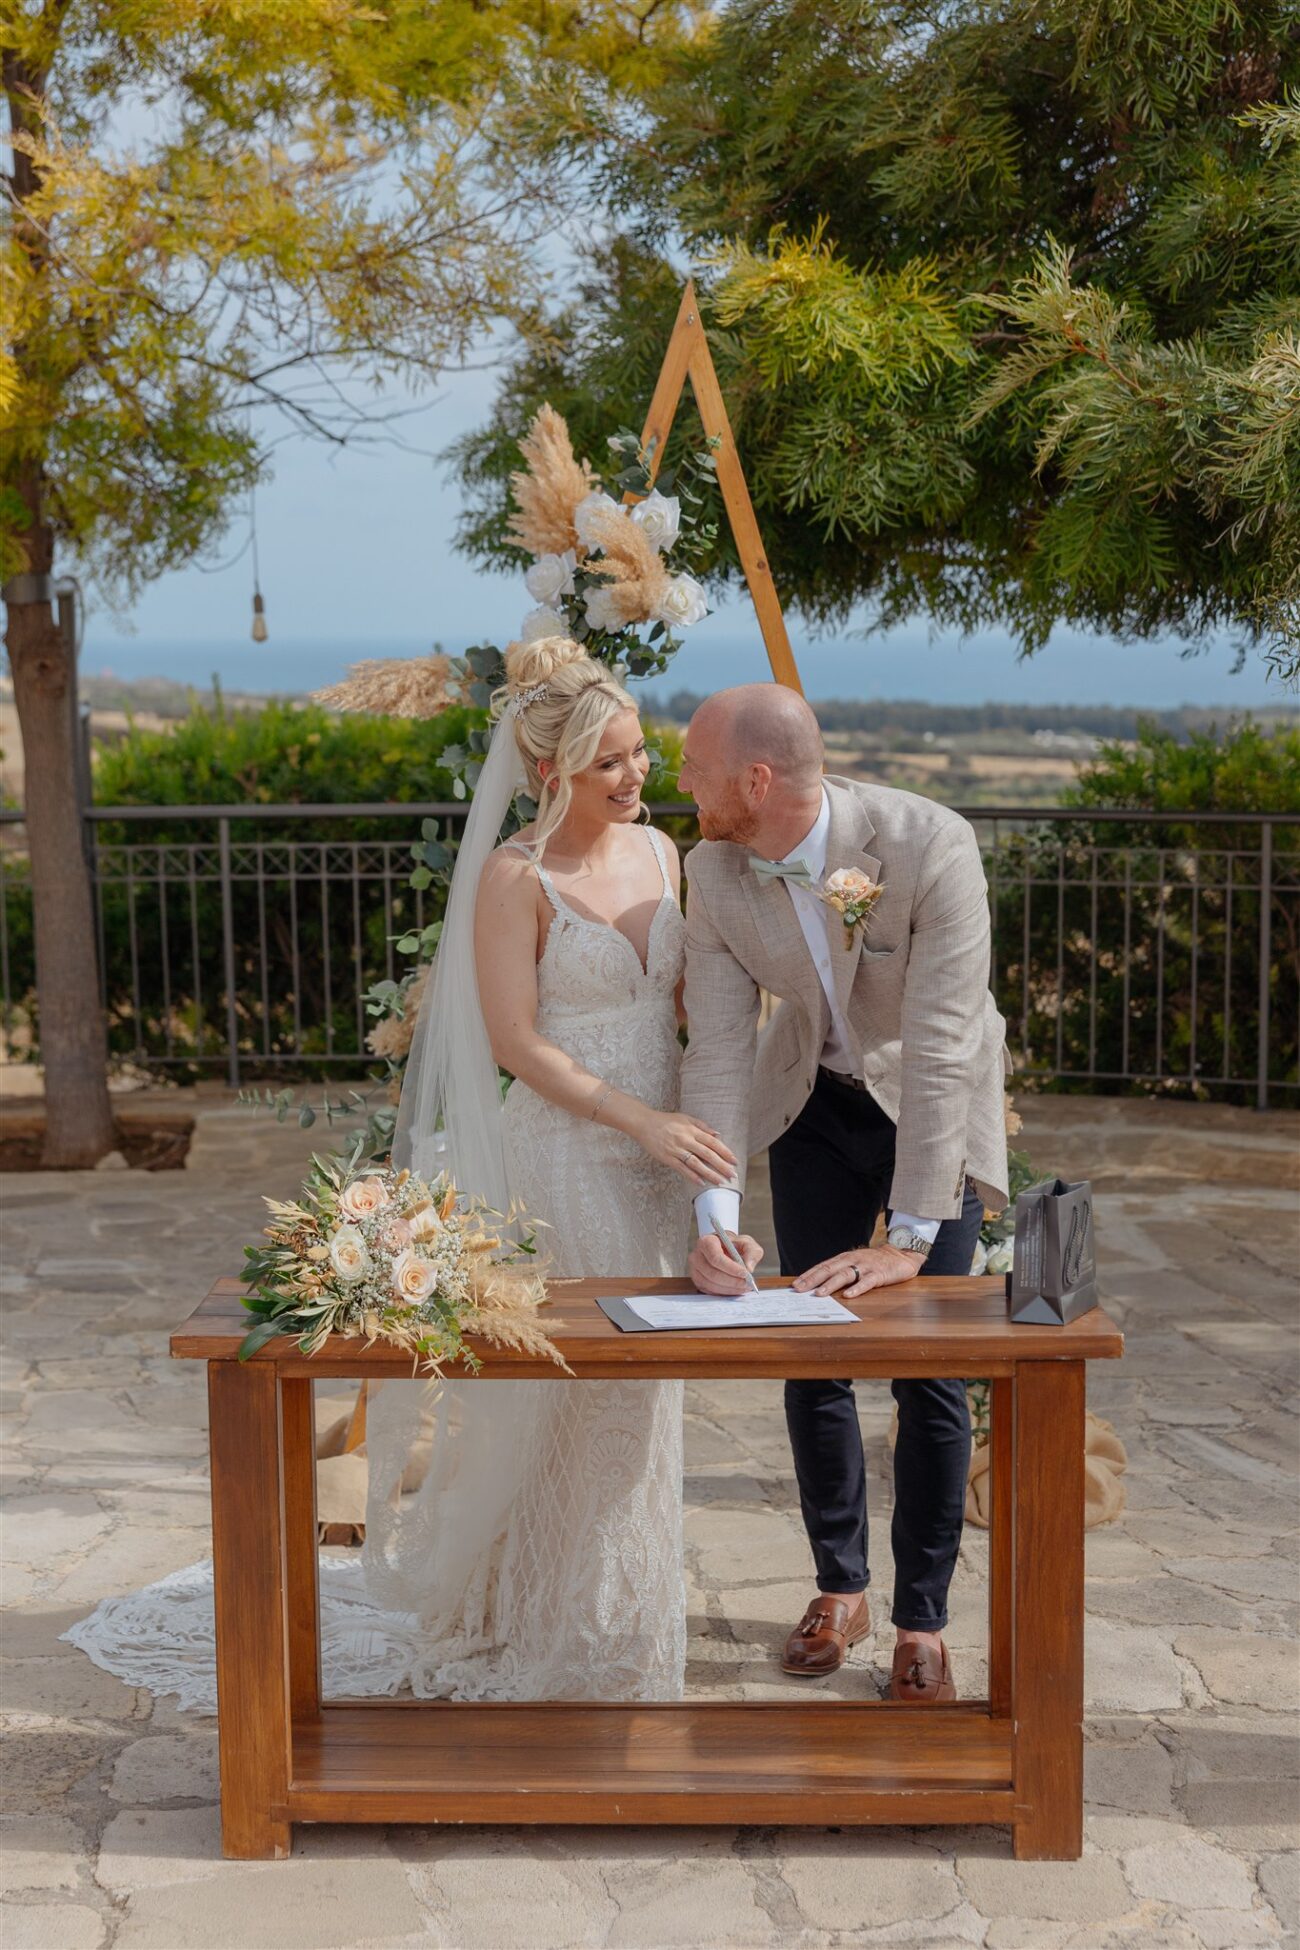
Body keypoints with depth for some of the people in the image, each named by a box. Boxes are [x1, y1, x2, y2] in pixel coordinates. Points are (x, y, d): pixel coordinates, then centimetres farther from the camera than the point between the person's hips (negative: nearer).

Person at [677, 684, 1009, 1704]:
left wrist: (908, 1239, -34)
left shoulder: (931, 845, -33)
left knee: (930, 1373, -3)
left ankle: (923, 1619, 13)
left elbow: (942, 1050, -34)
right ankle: (841, 1585, 26)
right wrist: (718, 1218, -29)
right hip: (817, 1105, 4)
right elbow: (718, 1048, -17)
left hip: (936, 1106, -3)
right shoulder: (714, 873, -19)